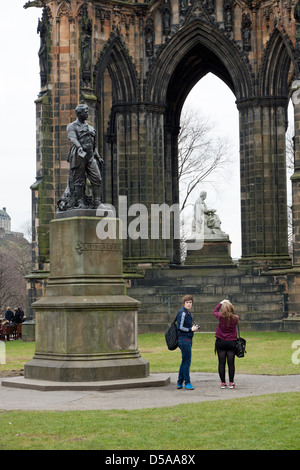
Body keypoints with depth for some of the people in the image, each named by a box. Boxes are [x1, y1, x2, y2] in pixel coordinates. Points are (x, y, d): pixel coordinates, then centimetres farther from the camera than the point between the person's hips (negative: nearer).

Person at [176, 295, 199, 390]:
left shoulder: (188, 313, 16)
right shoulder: (182, 313, -14)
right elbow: (180, 327, -18)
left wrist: (193, 327, 6)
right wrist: (191, 329, -12)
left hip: (187, 340, 10)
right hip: (184, 340, -10)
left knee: (184, 361, 13)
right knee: (186, 362, -6)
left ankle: (179, 383, 19)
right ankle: (187, 383, -1)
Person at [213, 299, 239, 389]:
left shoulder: (221, 317, -7)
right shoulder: (235, 318, -6)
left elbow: (215, 311, 13)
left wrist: (221, 303, 24)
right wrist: (229, 305, 18)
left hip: (220, 341, 0)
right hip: (231, 342, 0)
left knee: (222, 363, 3)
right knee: (231, 363, 3)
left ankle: (223, 383, 5)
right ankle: (231, 383, 5)